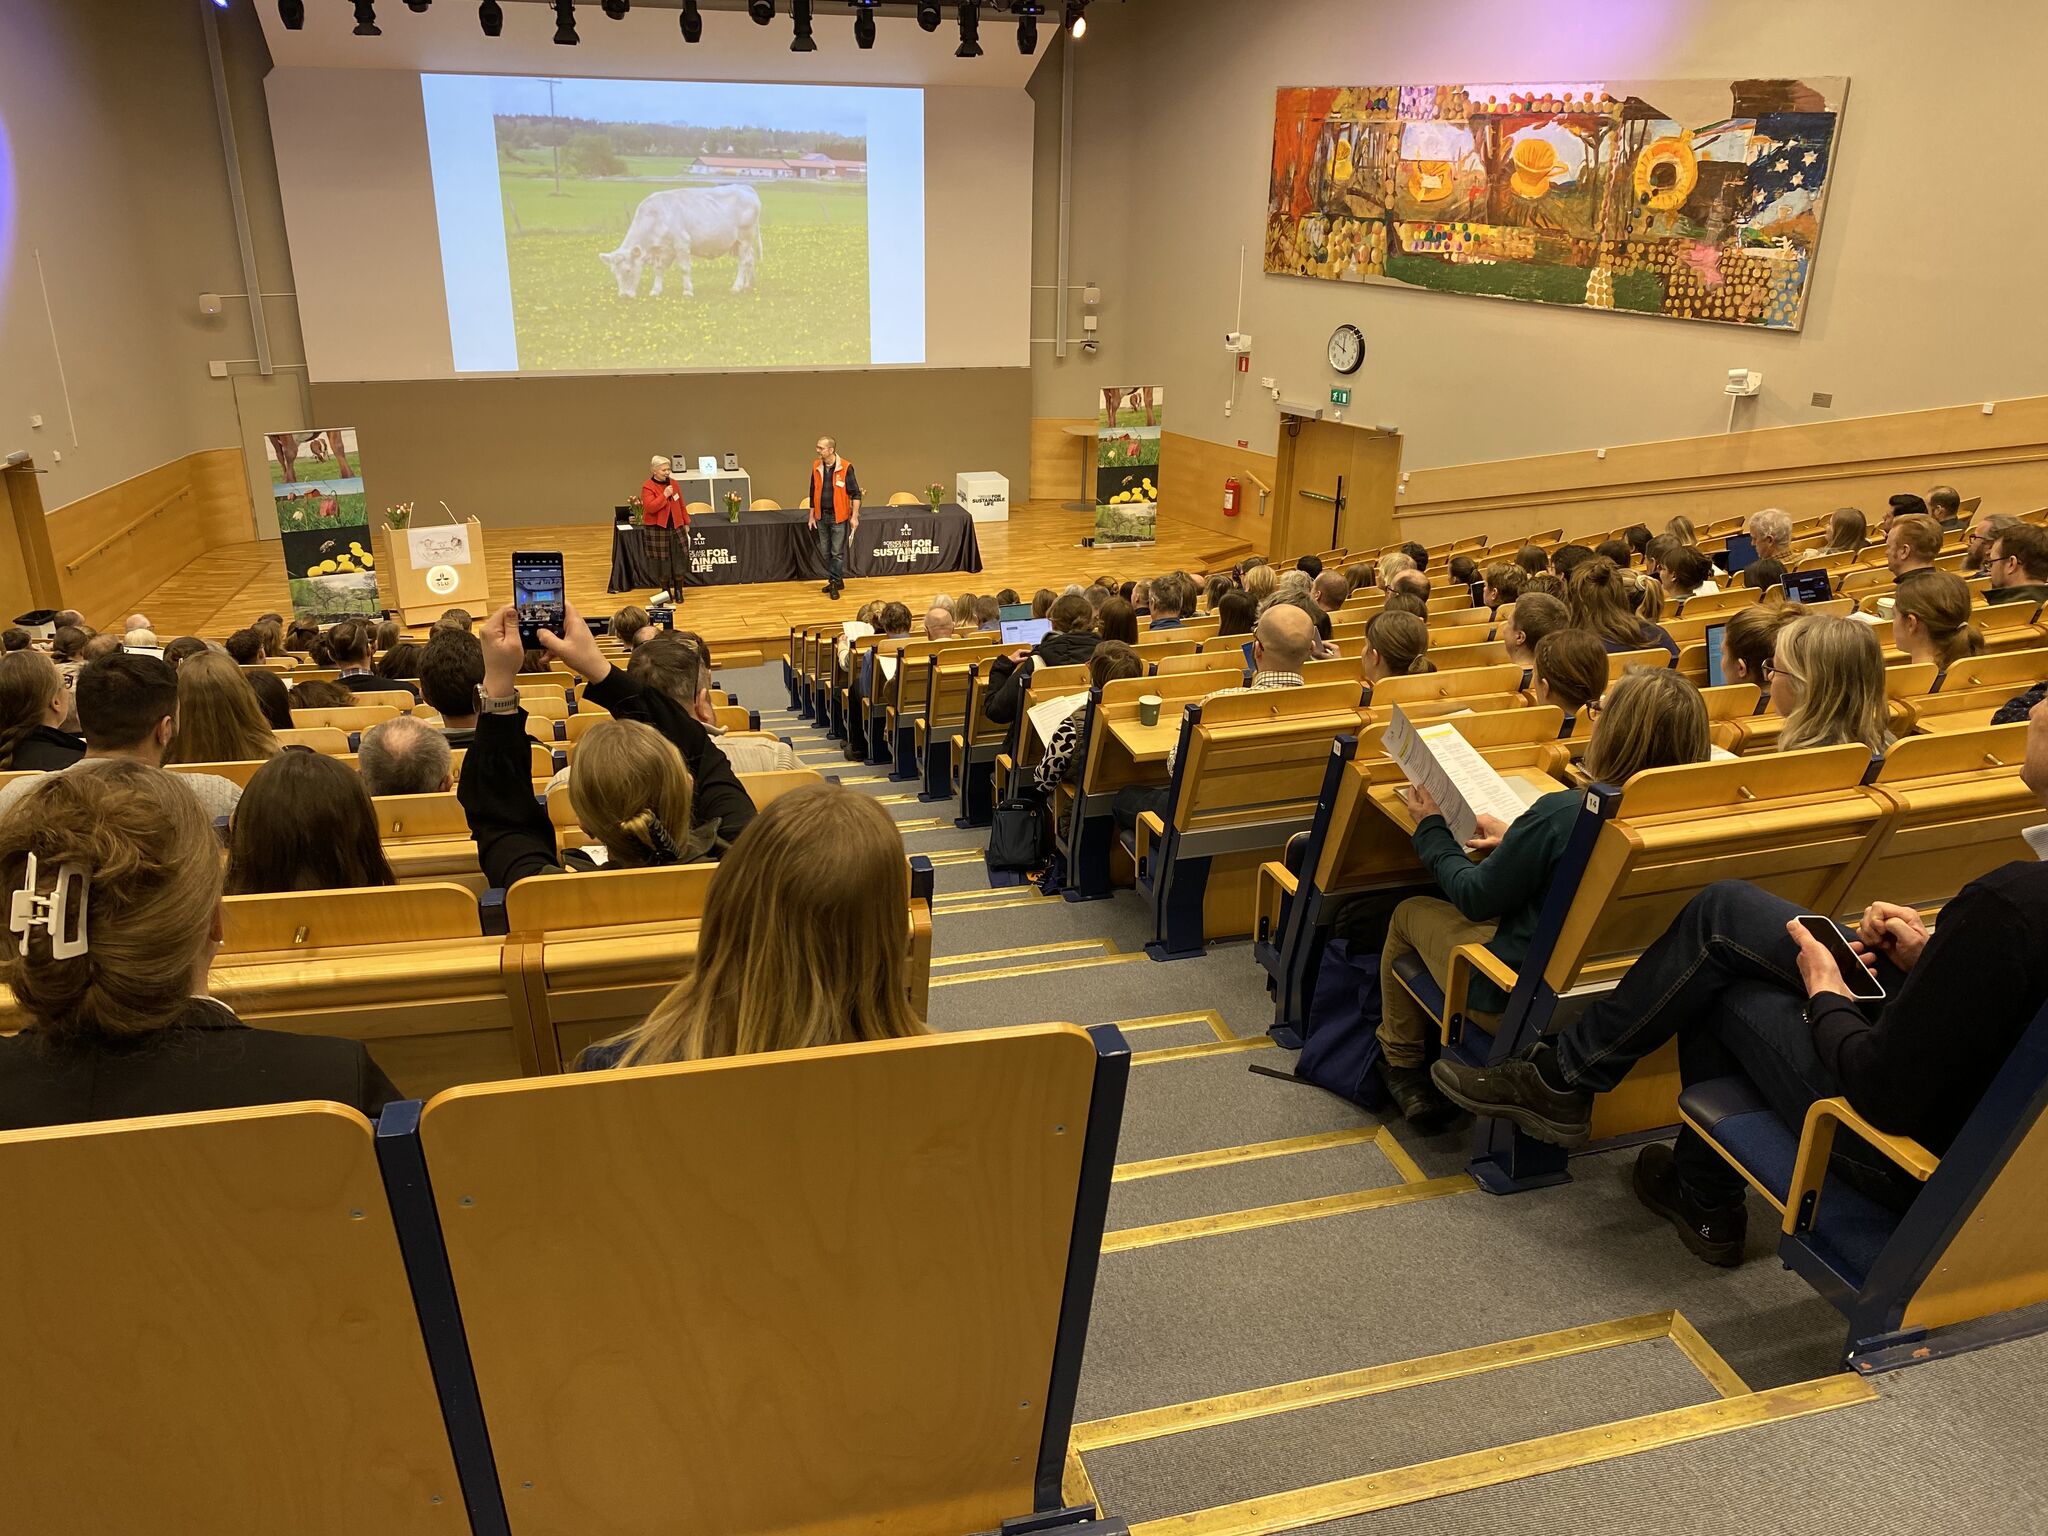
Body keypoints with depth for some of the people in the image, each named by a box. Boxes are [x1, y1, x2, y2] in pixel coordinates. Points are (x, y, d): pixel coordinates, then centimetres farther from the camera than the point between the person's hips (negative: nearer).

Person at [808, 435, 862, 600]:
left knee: (837, 553, 0)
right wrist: (812, 516, 12)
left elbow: (855, 494, -9)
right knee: (826, 553, 12)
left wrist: (854, 517, -12)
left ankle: (834, 584, 9)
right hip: (822, 516, 5)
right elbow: (813, 493, 12)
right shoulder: (816, 467, 2)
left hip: (838, 516, -5)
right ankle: (837, 581, 25)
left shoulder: (845, 468, -13)